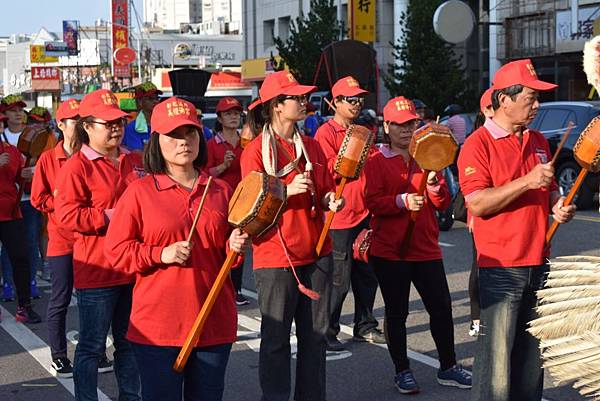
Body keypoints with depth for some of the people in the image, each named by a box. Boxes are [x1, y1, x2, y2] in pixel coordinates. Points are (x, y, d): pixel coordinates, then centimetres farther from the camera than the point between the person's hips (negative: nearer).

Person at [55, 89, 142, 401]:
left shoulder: (135, 161, 11)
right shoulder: (76, 166, -8)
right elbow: (66, 215, -17)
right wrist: (110, 217, -19)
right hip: (96, 271, -6)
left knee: (129, 341, 18)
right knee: (92, 346, 3)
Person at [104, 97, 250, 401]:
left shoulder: (221, 191, 9)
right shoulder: (139, 191, -3)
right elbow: (115, 251, -3)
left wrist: (235, 246, -3)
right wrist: (161, 254, -16)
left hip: (214, 321, 4)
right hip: (158, 326, -3)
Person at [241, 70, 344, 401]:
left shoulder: (312, 146, 10)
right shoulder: (256, 150, -7)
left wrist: (330, 201, -5)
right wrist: (287, 191, -21)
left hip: (316, 253, 6)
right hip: (275, 256, -5)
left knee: (315, 334, 11)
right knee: (276, 339, 3)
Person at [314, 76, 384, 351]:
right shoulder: (326, 132, -9)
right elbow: (328, 170, -19)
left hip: (363, 214, 8)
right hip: (339, 217, -8)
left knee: (367, 276, 14)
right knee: (339, 281, -3)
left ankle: (365, 327, 27)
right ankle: (327, 333, 9)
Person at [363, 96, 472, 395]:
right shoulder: (376, 161, -1)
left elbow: (443, 204, 8)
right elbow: (372, 202, -12)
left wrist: (433, 183, -11)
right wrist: (403, 201, -27)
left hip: (426, 249, 4)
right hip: (389, 251, -4)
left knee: (441, 308, 7)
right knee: (396, 313, 5)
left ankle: (448, 368, 23)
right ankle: (402, 372, 19)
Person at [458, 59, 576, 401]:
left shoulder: (539, 142, 14)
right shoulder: (479, 144, -8)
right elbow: (477, 204, -18)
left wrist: (558, 206, 4)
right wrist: (527, 181, -22)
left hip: (538, 264, 7)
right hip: (501, 268, -7)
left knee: (533, 353, 13)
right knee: (496, 358, -5)